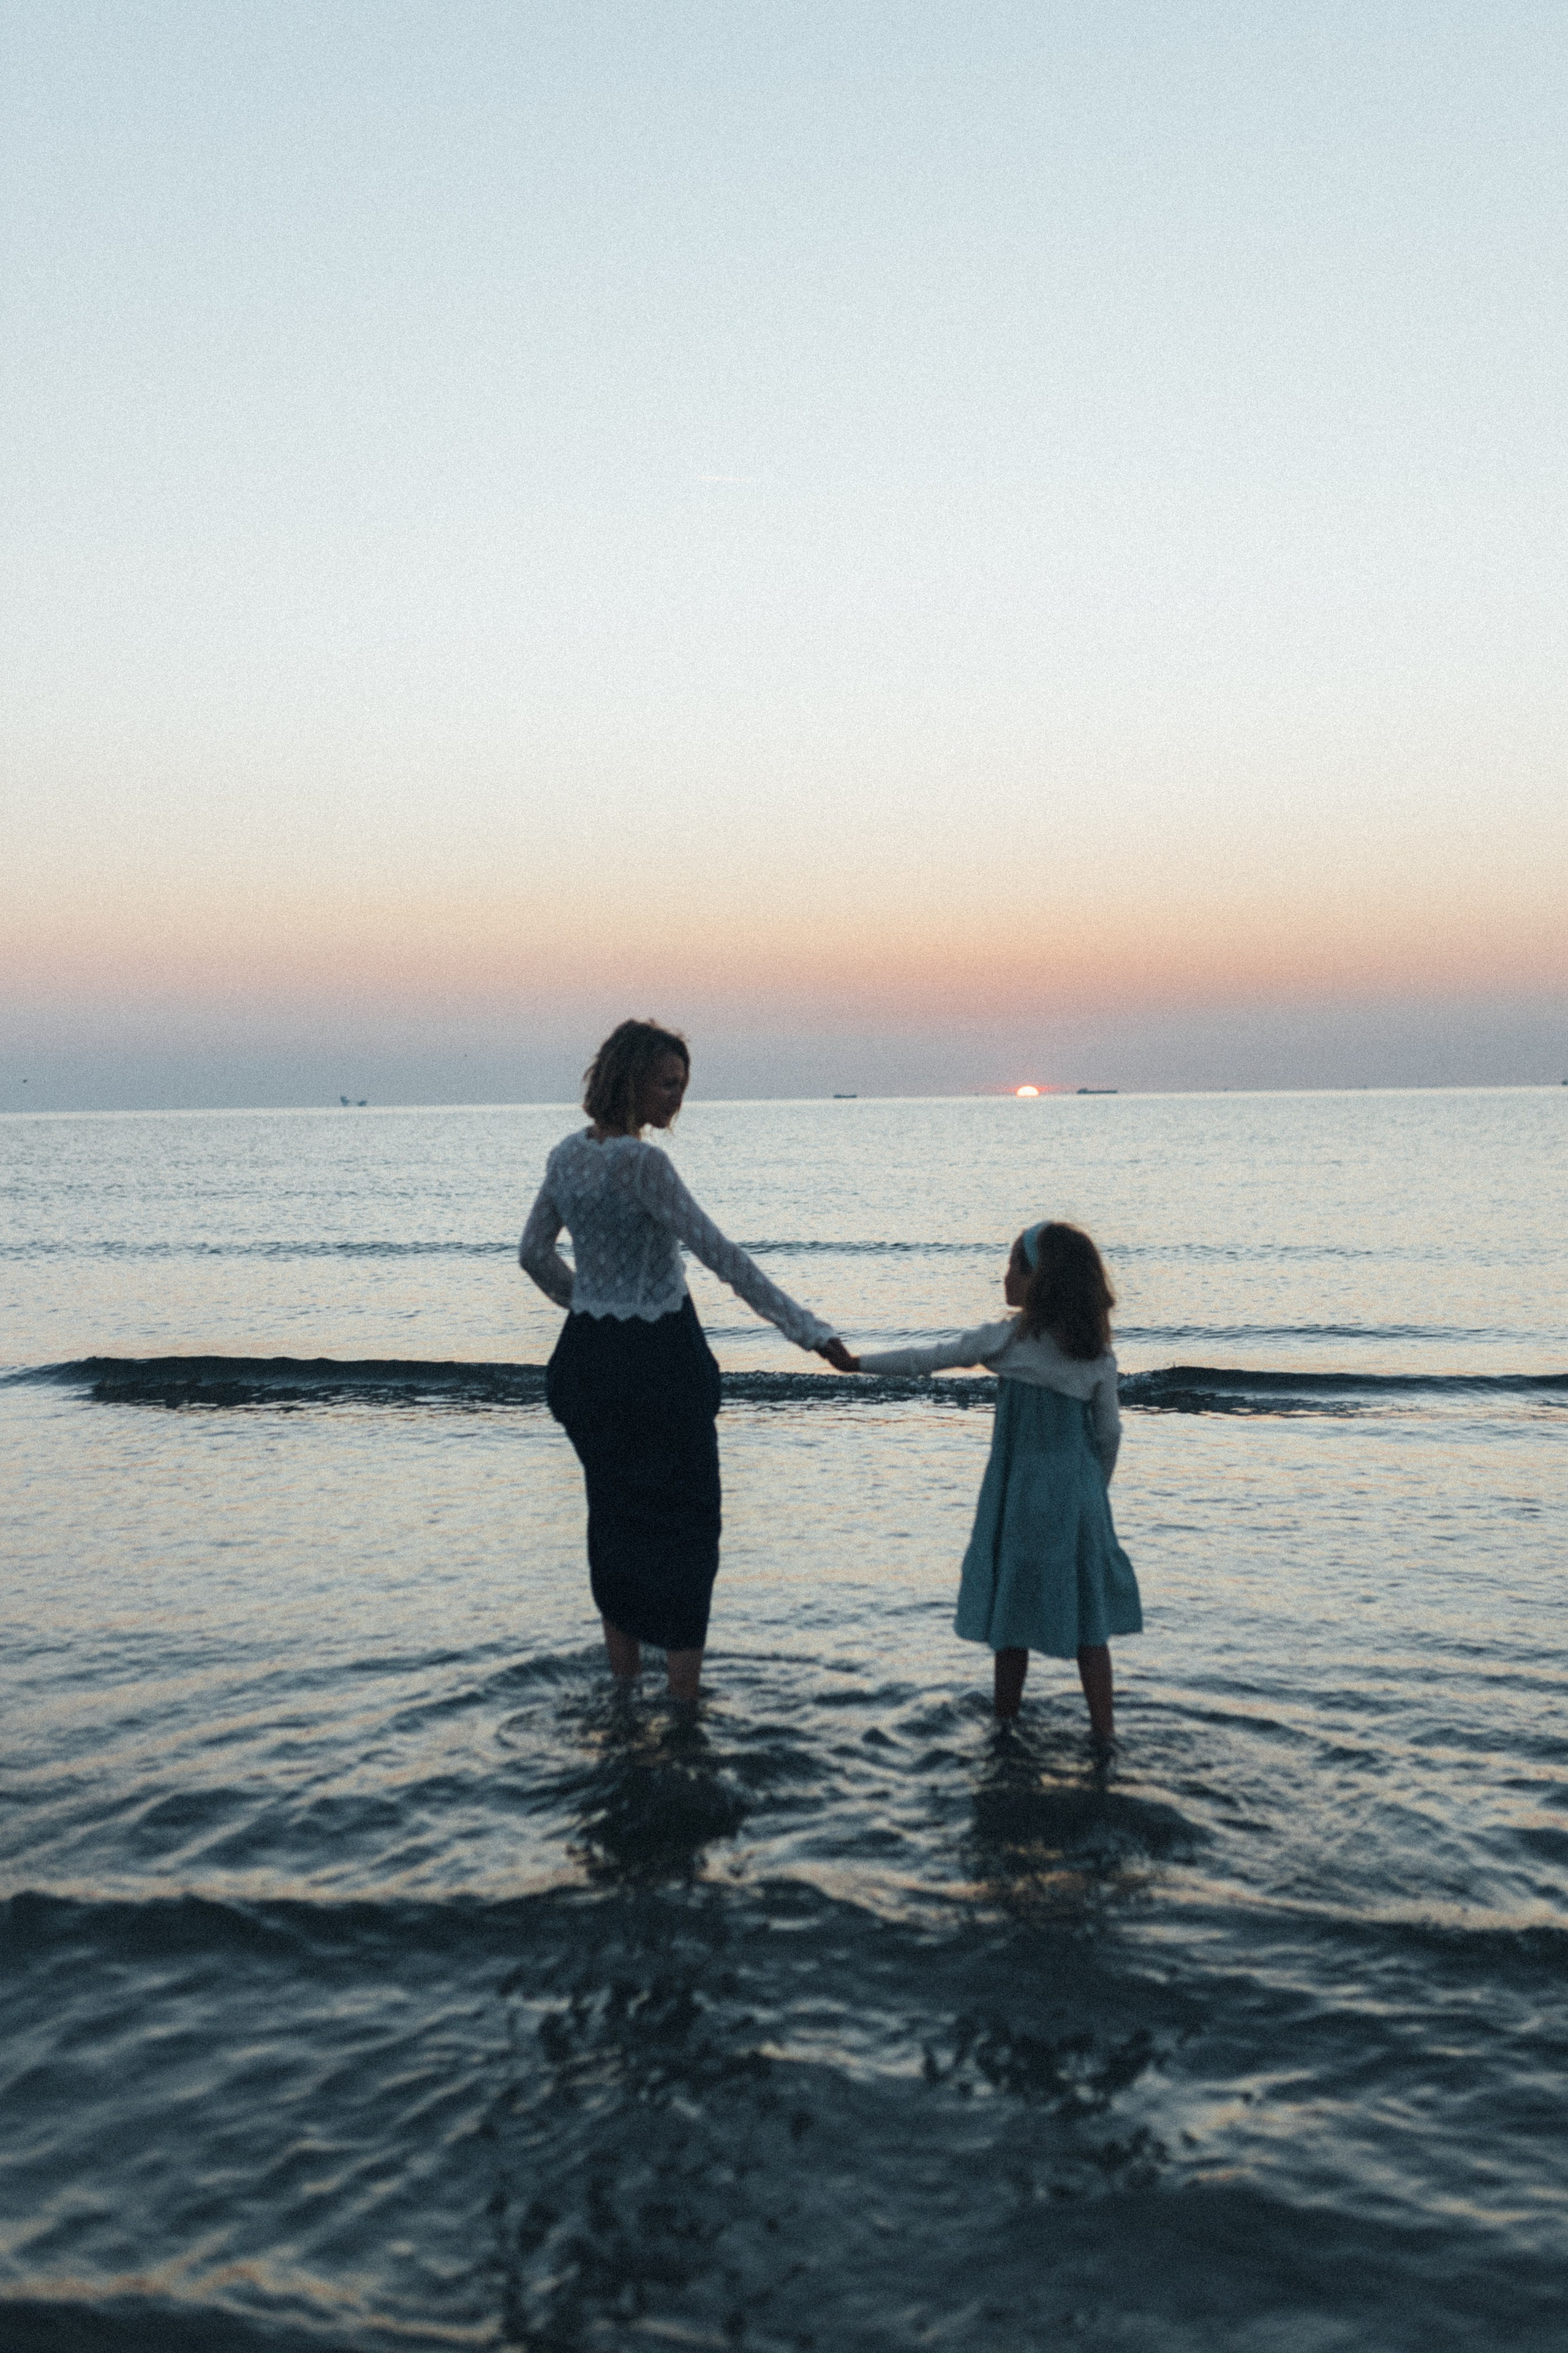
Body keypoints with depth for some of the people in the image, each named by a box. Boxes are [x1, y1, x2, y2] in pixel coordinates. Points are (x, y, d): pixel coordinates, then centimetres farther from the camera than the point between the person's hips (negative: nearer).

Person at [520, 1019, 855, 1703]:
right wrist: (810, 1330, -22)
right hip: (660, 1358, -7)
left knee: (614, 1512, 17)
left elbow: (533, 1254, 14)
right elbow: (720, 1254, -23)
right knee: (685, 1518, 6)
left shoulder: (567, 1155, 3)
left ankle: (625, 1678, 28)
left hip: (590, 1353, 7)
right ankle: (684, 1691, 11)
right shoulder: (641, 1163, -20)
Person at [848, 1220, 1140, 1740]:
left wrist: (859, 1361, 8)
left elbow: (925, 1359, -3)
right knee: (1088, 1617, 10)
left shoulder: (1005, 1338, -9)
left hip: (1021, 1491, -3)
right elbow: (1109, 1431, 5)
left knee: (1013, 1609, 9)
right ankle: (1104, 1730, 14)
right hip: (1080, 1493, 3)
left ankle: (1006, 1722, 19)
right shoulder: (1096, 1351, 1)